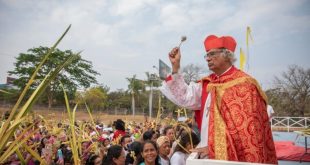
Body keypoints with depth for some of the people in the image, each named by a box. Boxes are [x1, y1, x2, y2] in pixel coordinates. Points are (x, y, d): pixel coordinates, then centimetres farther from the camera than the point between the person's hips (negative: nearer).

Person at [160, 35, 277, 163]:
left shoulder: (243, 84, -11)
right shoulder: (207, 83, 11)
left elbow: (242, 125, -18)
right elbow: (185, 97, 4)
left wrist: (214, 148, -20)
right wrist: (175, 66, 0)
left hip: (229, 155, -6)